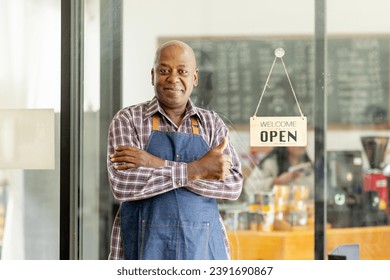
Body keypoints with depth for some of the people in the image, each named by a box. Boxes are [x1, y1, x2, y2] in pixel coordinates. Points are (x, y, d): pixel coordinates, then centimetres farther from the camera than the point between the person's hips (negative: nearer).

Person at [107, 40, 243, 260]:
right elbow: (122, 184, -14)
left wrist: (158, 165, -15)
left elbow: (232, 184, -6)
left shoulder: (213, 124, 9)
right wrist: (196, 169, -15)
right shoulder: (128, 120, 1)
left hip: (201, 250, 3)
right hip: (144, 250, -3)